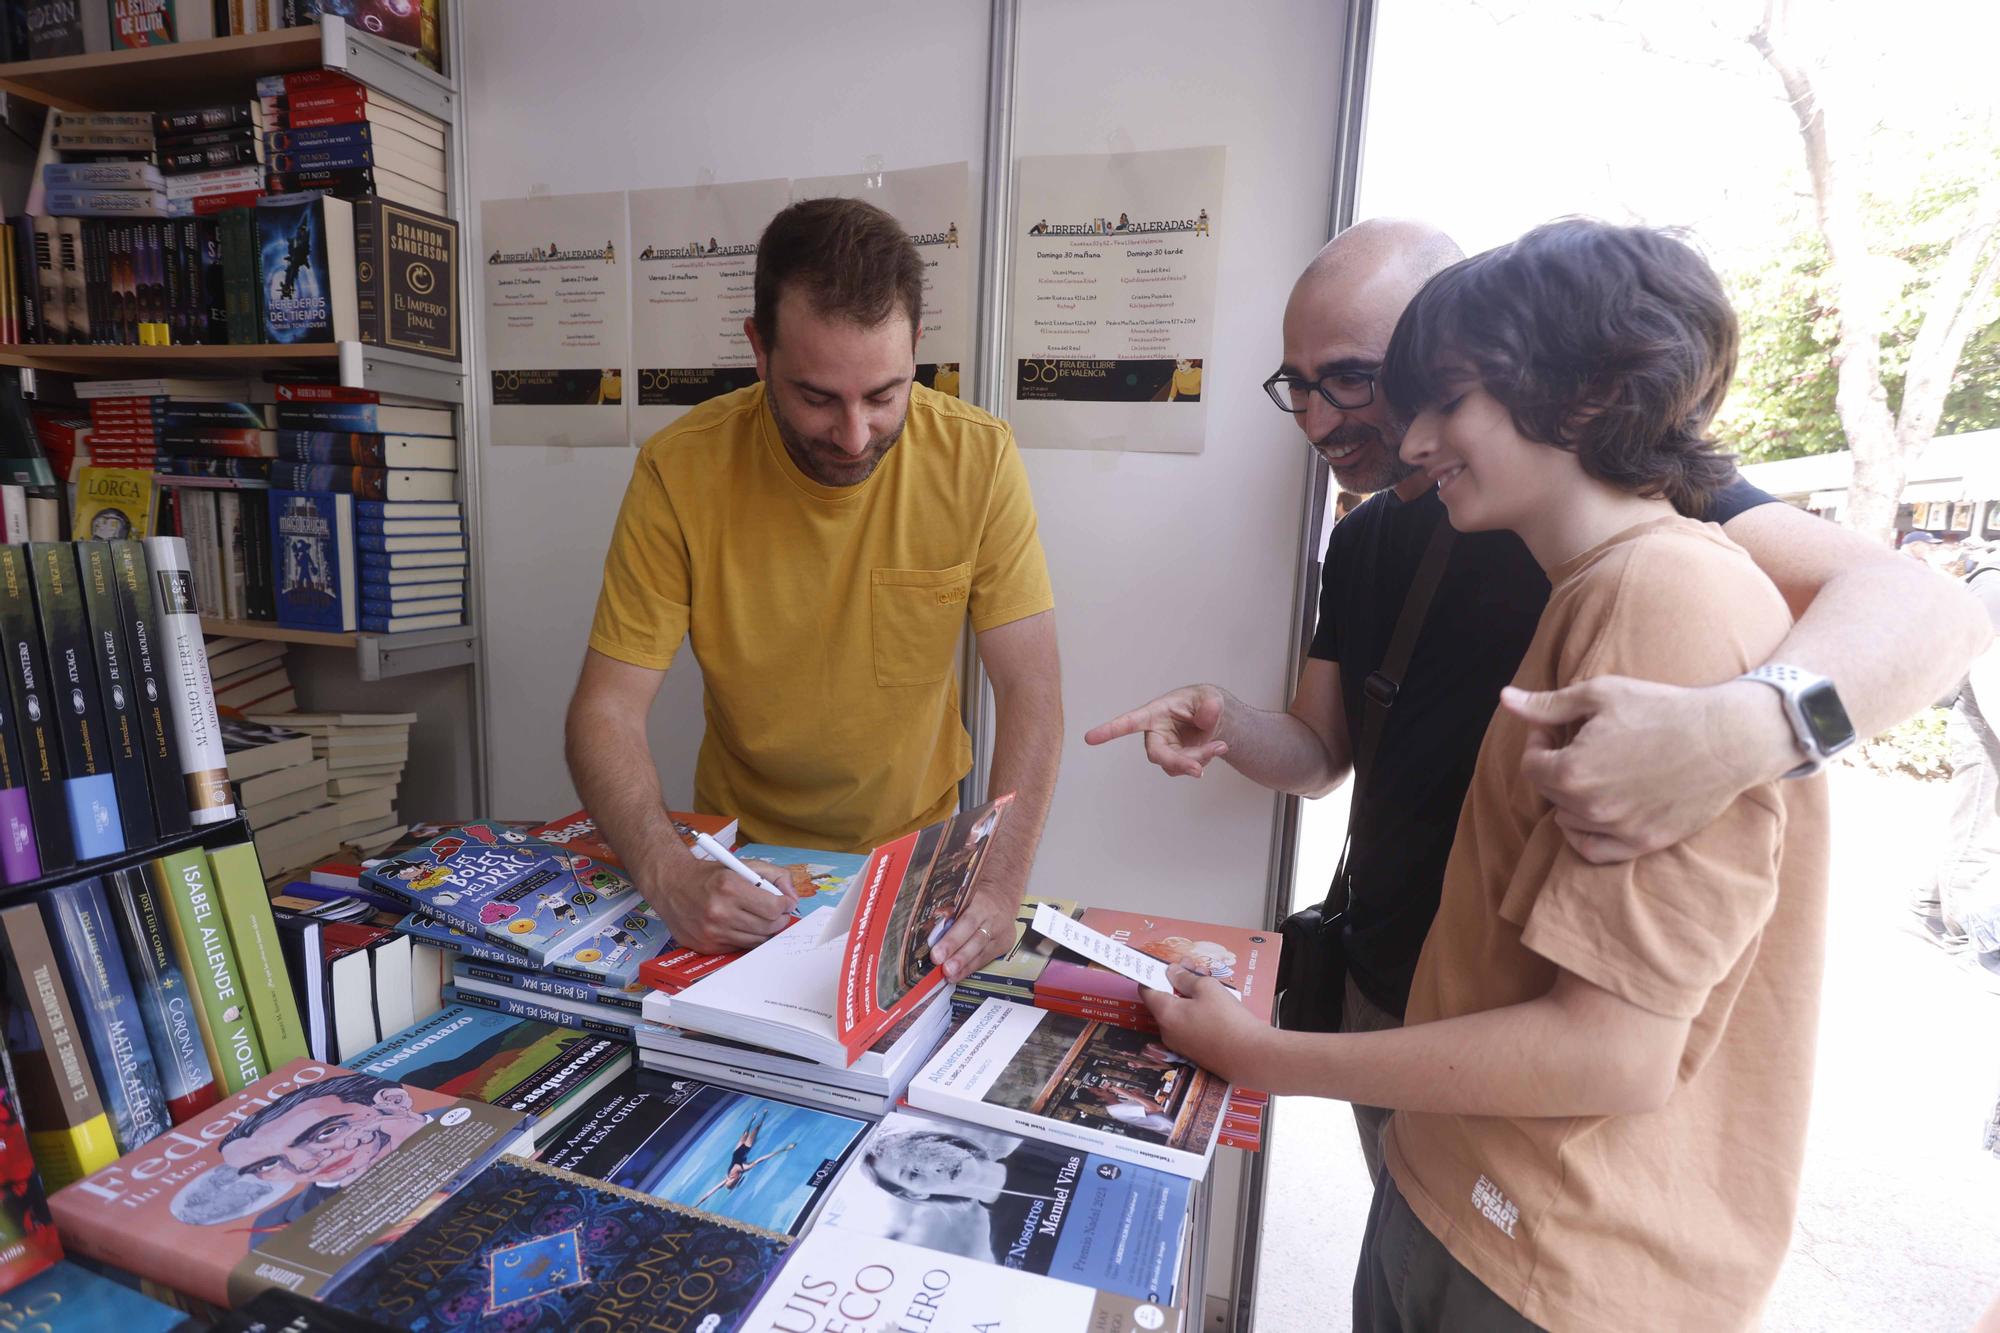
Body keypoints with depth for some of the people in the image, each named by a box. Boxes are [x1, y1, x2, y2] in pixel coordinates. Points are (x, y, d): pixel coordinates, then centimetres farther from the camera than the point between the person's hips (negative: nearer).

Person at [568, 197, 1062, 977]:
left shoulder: (979, 459, -15)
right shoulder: (679, 472, -16)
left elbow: (1030, 689, -14)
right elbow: (607, 710, -14)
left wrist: (999, 883, -26)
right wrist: (670, 875, -32)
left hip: (917, 850, 0)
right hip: (741, 855, 1)